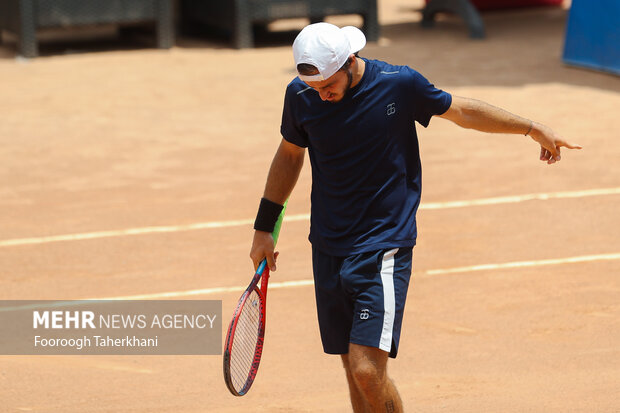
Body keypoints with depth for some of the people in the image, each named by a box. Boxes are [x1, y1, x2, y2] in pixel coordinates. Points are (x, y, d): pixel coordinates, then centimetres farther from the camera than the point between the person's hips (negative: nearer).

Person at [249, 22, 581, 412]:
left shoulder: (399, 84, -11)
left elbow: (461, 110, 6)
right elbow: (290, 154, 16)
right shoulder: (300, 95, -2)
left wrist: (533, 128, 9)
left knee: (368, 370, -16)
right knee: (355, 372, 6)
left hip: (384, 247, -4)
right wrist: (264, 227, 18)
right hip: (328, 250, 4)